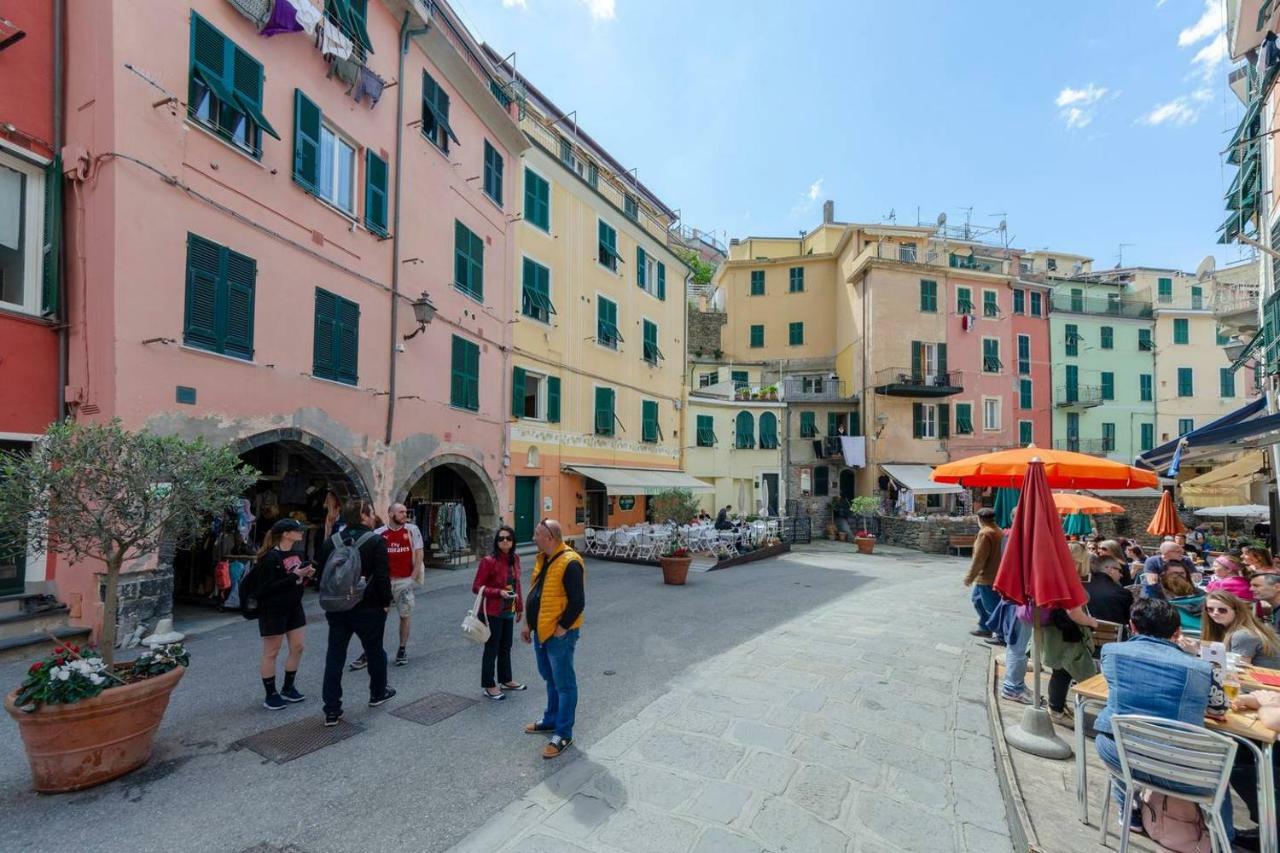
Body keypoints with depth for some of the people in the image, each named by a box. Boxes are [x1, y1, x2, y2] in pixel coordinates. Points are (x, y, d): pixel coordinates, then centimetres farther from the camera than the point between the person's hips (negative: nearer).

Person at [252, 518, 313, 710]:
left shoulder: (294, 554, 4)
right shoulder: (271, 558, -19)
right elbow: (266, 588, -24)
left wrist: (305, 575, -4)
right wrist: (294, 576, -26)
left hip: (294, 608, 8)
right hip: (273, 611, -8)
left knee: (298, 647, 13)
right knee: (271, 653, 6)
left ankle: (288, 689, 30)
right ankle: (270, 696, 20)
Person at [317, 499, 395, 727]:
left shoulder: (330, 542, 2)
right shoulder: (376, 541, -14)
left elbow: (322, 575, 9)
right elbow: (382, 577, -17)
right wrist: (386, 602, -4)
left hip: (336, 609, 4)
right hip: (368, 609, -4)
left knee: (334, 656, 9)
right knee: (375, 651, 16)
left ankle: (332, 710, 10)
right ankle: (378, 693, 34)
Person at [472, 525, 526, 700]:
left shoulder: (515, 558, 1)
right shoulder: (489, 561, -19)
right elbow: (476, 587, -15)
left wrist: (520, 607, 14)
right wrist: (499, 592, -25)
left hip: (509, 611, 6)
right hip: (493, 612, -6)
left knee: (506, 647, 19)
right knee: (492, 648, 6)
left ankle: (506, 679, 36)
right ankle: (489, 685, 22)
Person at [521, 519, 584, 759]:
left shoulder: (569, 563, -22)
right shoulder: (542, 559, 7)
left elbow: (578, 602, -22)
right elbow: (534, 592, 17)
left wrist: (562, 628, -17)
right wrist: (528, 624, 16)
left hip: (559, 634, -9)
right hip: (541, 631, 9)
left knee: (564, 684, 4)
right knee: (550, 679, 23)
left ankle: (563, 735, 14)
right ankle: (551, 720, 40)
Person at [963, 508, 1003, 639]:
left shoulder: (985, 533, -20)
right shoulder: (999, 531, 8)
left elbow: (979, 558, -20)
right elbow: (996, 554, 15)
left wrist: (970, 577, -12)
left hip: (987, 578, -10)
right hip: (996, 575, 10)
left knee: (992, 607, -1)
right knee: (976, 598, 22)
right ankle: (984, 627, 28)